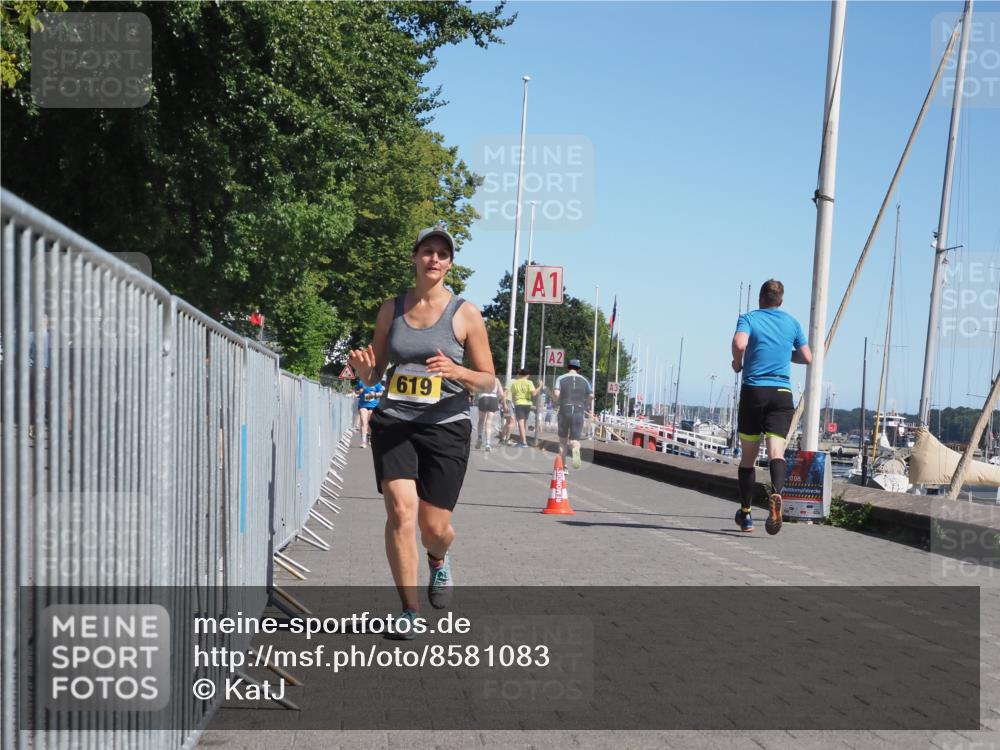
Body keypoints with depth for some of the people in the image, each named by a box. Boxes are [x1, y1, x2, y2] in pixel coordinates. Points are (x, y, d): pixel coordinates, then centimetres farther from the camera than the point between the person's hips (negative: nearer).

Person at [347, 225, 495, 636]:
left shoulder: (465, 314, -1)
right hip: (393, 422, 2)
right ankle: (409, 609, -1)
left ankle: (438, 561, 39)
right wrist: (363, 368, -9)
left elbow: (487, 381, 1)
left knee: (435, 526, 0)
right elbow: (373, 373, 15)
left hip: (446, 428, -1)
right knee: (401, 512, -14)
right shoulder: (391, 309, 8)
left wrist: (456, 371, -20)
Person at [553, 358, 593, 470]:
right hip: (579, 412, 1)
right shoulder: (584, 380, 9)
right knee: (574, 440, 1)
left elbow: (556, 393, -12)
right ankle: (576, 450, -35)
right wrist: (587, 406, 19)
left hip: (564, 411, -1)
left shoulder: (561, 378, 3)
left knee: (563, 440, 14)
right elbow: (591, 395, 1)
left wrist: (557, 402, 8)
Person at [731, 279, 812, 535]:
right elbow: (807, 357, 15)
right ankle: (776, 493, -39)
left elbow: (739, 343, -18)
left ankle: (745, 514, 16)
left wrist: (737, 363, 1)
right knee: (776, 451, -9)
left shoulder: (749, 318, 2)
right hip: (782, 393, 1)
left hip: (753, 391, -1)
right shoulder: (792, 323, 12)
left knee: (748, 455, 9)